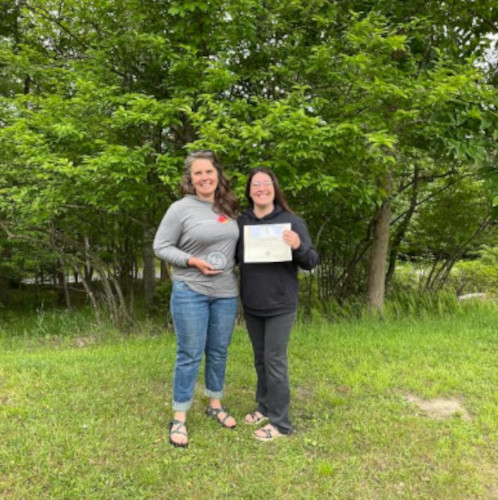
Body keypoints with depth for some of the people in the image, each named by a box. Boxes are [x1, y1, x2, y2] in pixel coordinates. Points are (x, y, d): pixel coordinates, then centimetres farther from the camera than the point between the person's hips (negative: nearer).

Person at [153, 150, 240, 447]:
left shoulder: (229, 209, 7)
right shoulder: (181, 209, -8)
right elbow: (161, 247, -7)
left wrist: (233, 267, 3)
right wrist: (193, 261, -18)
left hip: (226, 293, 5)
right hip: (190, 292, -4)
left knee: (219, 352, 15)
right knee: (190, 355, 2)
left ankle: (215, 405, 34)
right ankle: (179, 418, 17)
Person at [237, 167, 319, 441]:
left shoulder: (292, 221, -8)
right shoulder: (241, 222, 2)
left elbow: (312, 262, -7)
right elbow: (234, 258, 12)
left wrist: (298, 246, -28)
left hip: (280, 305, -4)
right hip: (251, 305, 4)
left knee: (275, 361, 1)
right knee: (260, 359, 17)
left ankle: (279, 422, 15)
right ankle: (265, 406, 35)